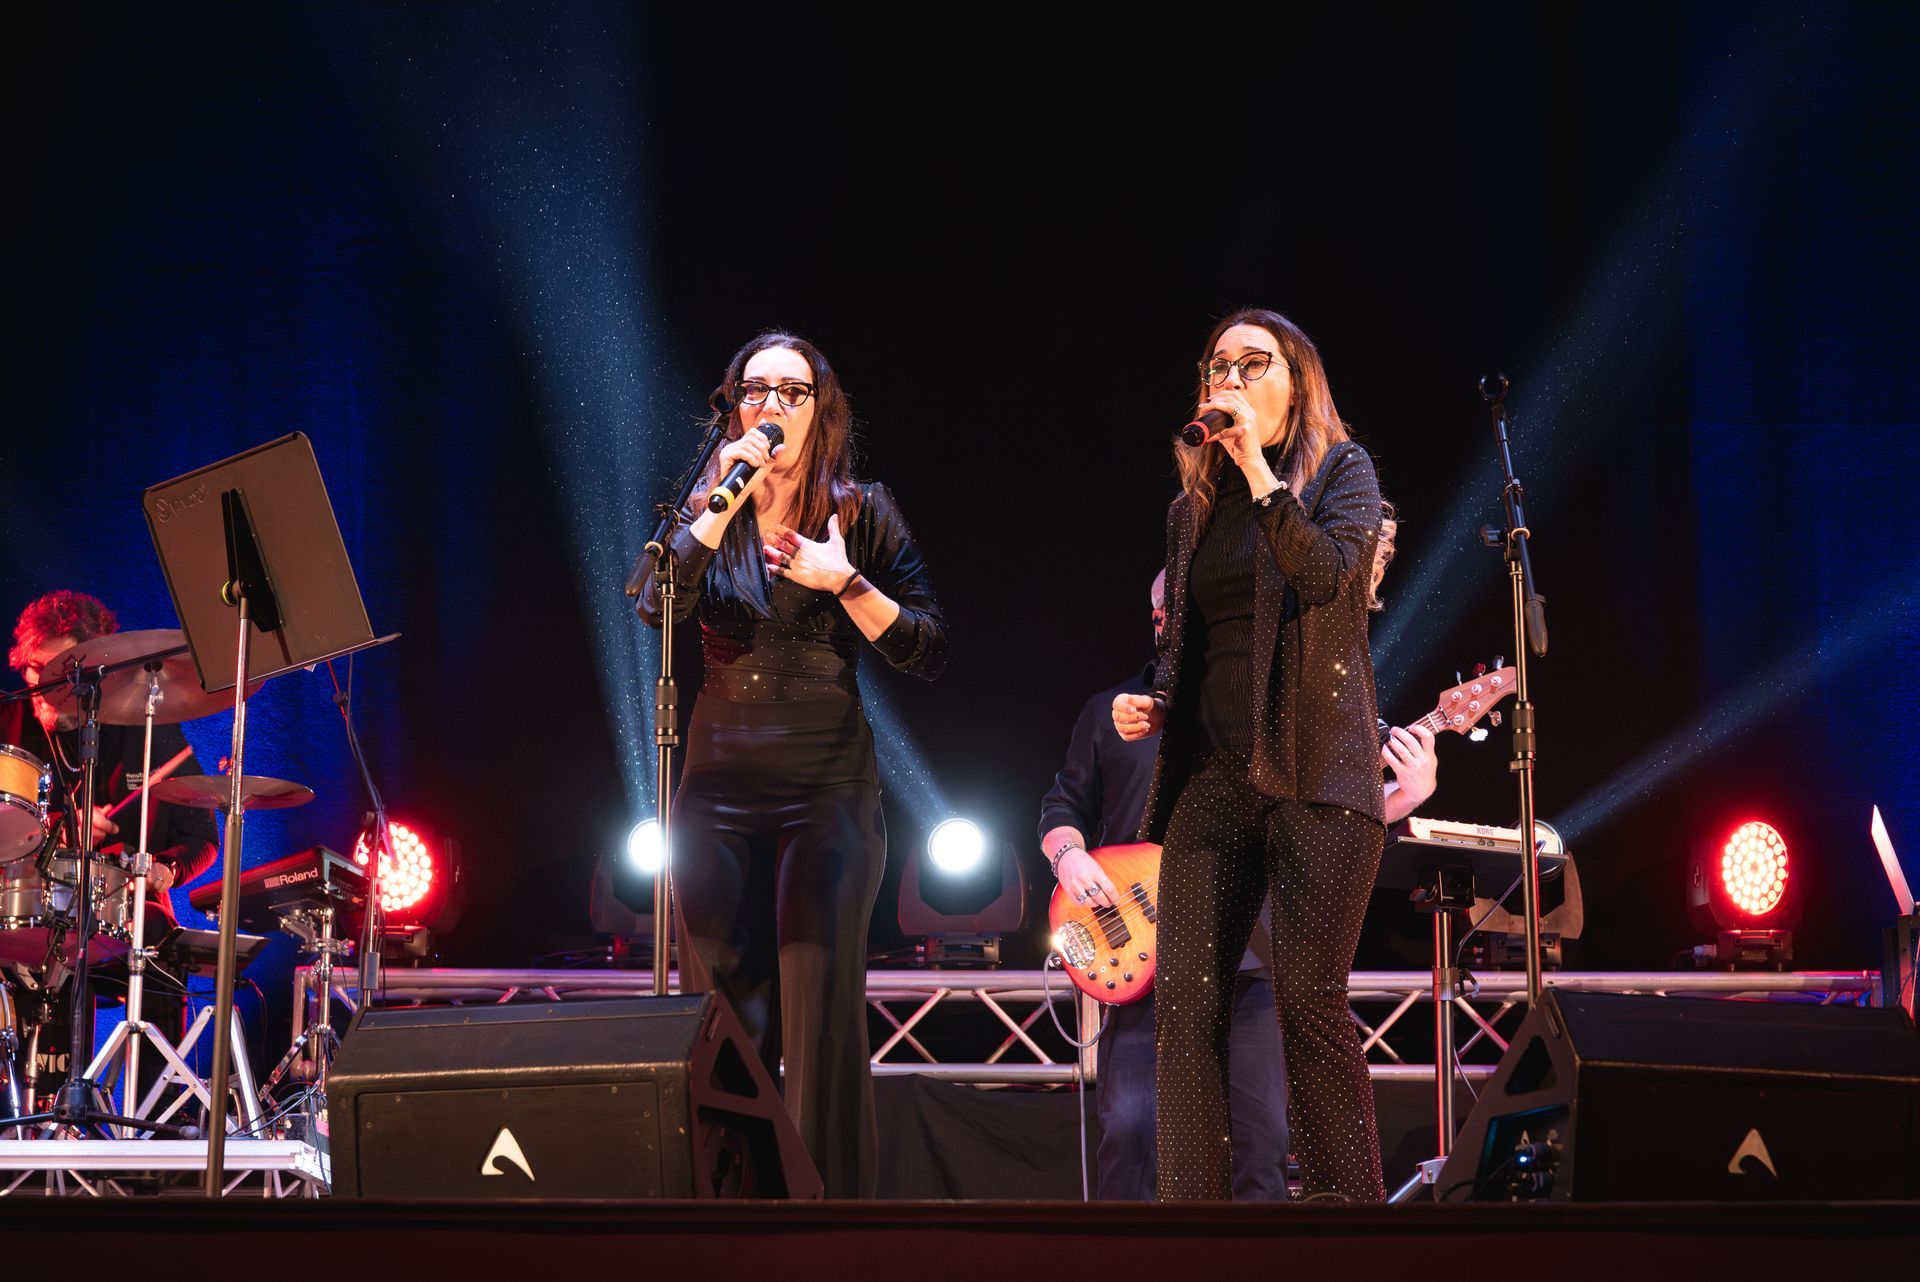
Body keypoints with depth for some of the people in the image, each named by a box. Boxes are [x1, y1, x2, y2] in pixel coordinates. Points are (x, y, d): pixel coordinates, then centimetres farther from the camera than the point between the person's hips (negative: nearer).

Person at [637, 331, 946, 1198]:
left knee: (822, 1018, -10)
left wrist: (844, 583, -13)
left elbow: (928, 653, -1)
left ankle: (833, 1194, -7)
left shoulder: (862, 515, 4)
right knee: (727, 1020, 3)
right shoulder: (708, 513, 11)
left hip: (828, 784, -3)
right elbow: (657, 606, -8)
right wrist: (723, 504, -14)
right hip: (719, 784, 3)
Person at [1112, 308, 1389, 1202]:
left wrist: (1255, 462, -13)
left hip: (1315, 769, -5)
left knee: (1311, 1003, -12)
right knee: (1184, 1006, -4)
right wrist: (1154, 701, 7)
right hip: (1211, 779, 5)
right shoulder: (1192, 510, 20)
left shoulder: (1339, 469, 6)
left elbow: (1329, 573, -13)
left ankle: (1350, 1205, -6)